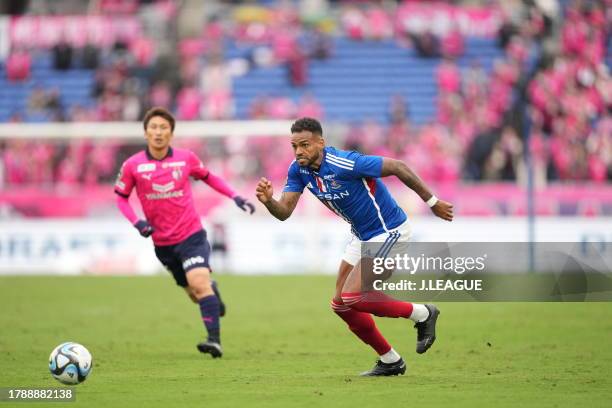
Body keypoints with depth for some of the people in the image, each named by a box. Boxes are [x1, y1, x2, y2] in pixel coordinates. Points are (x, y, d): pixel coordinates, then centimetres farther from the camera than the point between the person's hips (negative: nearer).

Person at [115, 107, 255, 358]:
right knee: (194, 293, 12)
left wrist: (235, 197, 6)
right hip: (162, 241, 2)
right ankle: (212, 291, 49)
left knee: (199, 282, -23)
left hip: (191, 235, -2)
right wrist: (136, 221, -10)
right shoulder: (132, 166, -6)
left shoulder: (186, 158, -4)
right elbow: (121, 197, 6)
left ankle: (214, 340, -25)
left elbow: (208, 177, 15)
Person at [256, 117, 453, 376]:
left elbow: (398, 168, -21)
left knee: (352, 297, -18)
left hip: (389, 231, -9)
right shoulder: (298, 170, -6)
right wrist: (268, 201, -27)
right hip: (362, 236, 9)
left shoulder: (345, 163, -29)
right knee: (340, 305, 6)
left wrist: (433, 202, -14)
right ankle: (390, 361, 20)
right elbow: (284, 212, -6)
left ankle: (421, 314, 2)